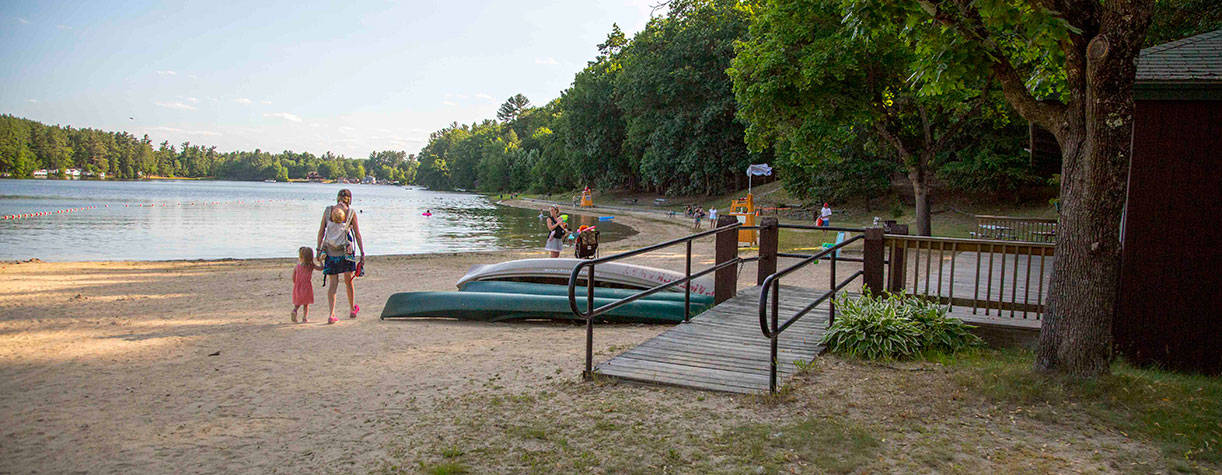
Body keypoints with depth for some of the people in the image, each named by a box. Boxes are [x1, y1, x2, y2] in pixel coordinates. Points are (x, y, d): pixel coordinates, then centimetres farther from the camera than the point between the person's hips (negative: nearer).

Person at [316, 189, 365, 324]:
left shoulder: (328, 211, 1)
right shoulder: (351, 213, -4)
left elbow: (321, 232, 2)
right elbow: (358, 235, -2)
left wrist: (319, 249, 10)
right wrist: (362, 254, 2)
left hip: (330, 252, 1)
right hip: (345, 252, -1)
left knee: (332, 284, 4)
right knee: (348, 281, 15)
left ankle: (332, 314, -6)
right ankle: (352, 309, 31)